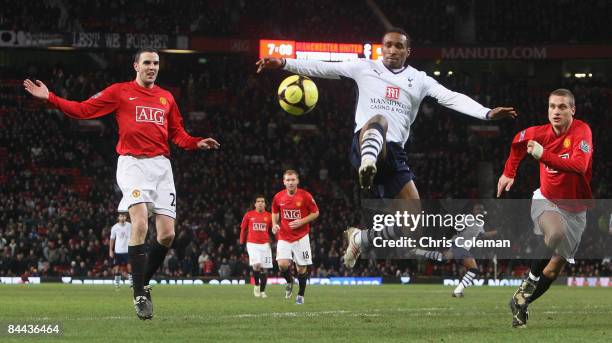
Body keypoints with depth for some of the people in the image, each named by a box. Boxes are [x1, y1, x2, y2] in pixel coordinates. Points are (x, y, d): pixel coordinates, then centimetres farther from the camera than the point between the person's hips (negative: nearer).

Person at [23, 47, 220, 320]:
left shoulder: (166, 98, 17)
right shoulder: (120, 92, 5)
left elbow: (178, 134, 21)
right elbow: (84, 109, 1)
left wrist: (197, 143, 2)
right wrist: (49, 98, -9)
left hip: (161, 165, 5)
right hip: (132, 164, -4)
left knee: (167, 234, -2)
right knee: (140, 224, -22)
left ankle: (143, 282, 21)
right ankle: (140, 293, -17)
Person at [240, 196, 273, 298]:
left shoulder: (269, 216, 5)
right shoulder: (248, 215, 3)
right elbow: (243, 229, 11)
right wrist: (242, 242, 8)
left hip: (265, 244, 2)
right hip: (252, 244, -2)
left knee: (264, 268, 3)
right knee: (256, 264, -22)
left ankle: (262, 291, 15)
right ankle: (256, 285, 0)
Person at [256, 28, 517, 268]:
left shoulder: (419, 80, 15)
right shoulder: (365, 68, 10)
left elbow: (452, 98, 4)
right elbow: (322, 68, 5)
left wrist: (487, 113, -11)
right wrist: (283, 63, -6)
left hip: (394, 153, 4)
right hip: (365, 145, -4)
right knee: (378, 119, -39)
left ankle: (359, 239, 23)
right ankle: (367, 165, -71)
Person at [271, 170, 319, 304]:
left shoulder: (305, 196, -10)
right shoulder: (278, 197, -2)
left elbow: (315, 213, -1)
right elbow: (275, 213, 17)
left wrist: (302, 222, -15)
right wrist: (274, 225, -2)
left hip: (301, 237, -1)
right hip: (284, 237, 1)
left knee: (301, 267, 2)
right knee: (282, 264, -16)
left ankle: (301, 295, 21)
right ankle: (289, 282, 16)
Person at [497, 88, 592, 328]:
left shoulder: (581, 131, -18)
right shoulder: (539, 133, -8)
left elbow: (580, 165, -34)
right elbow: (518, 142, 17)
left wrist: (543, 156, -38)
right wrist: (509, 173, 16)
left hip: (575, 210, 0)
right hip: (546, 201, 0)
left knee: (552, 271, 3)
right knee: (557, 232, -36)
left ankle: (521, 303, 23)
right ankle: (530, 281, -20)